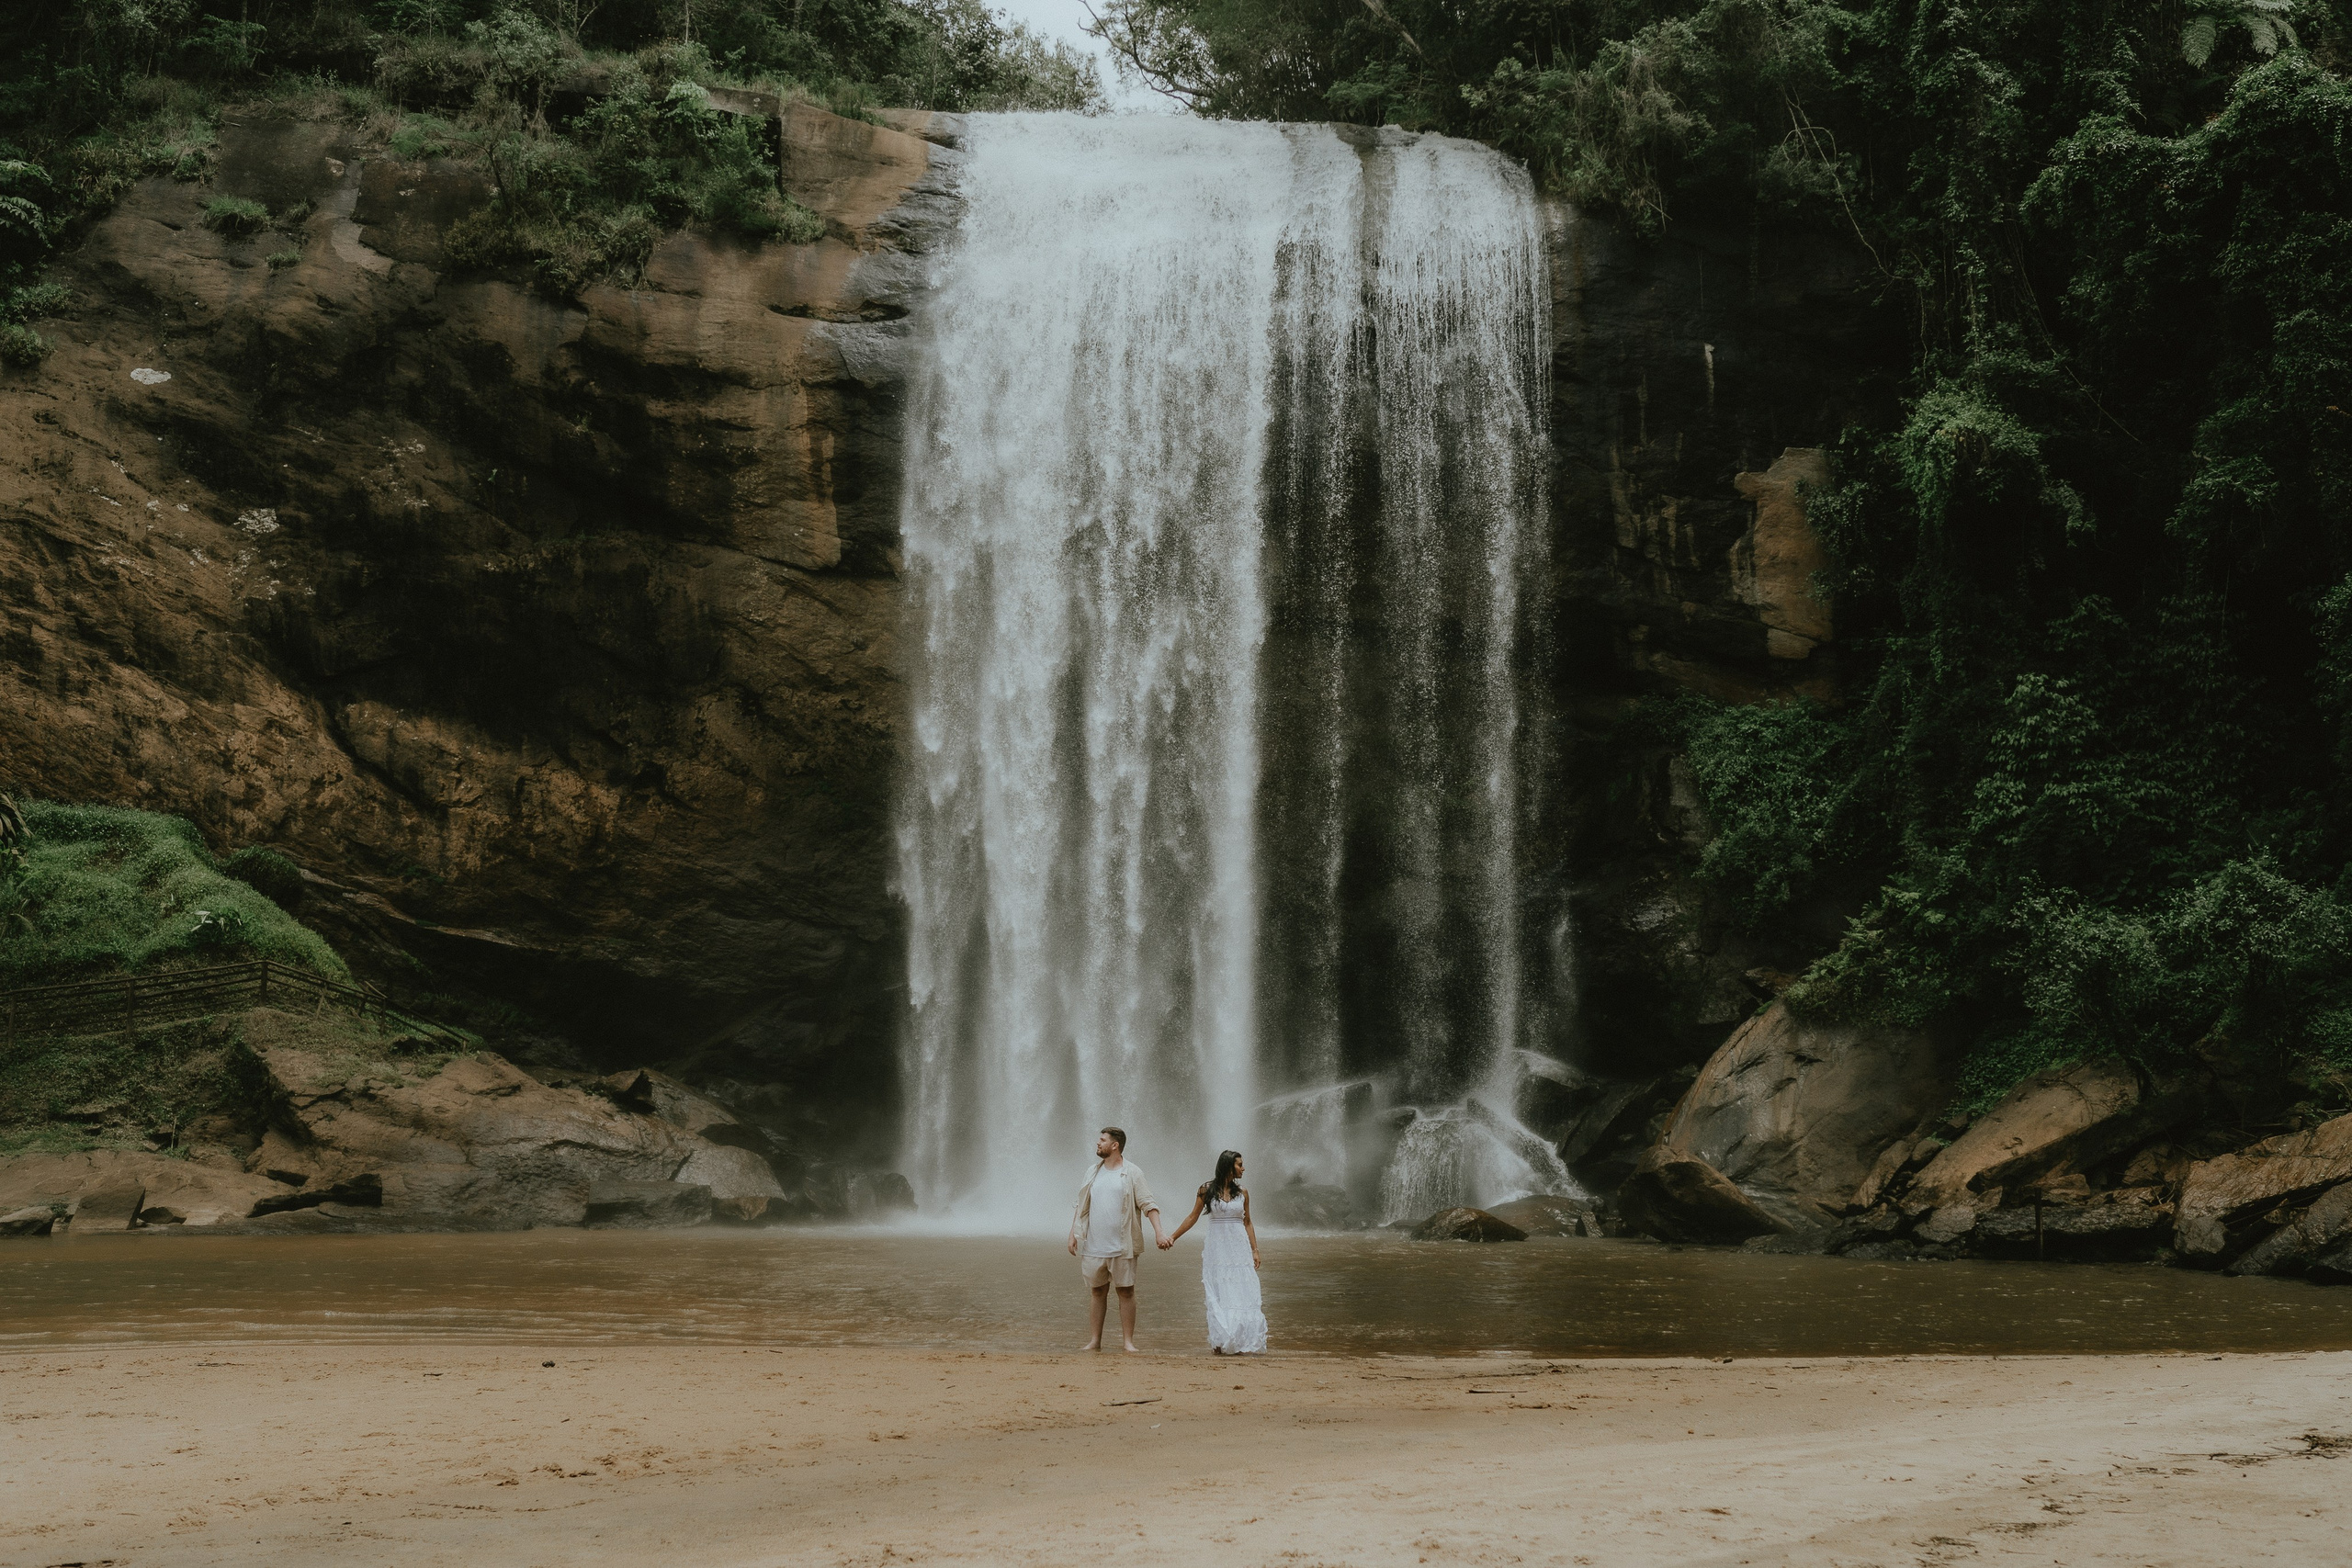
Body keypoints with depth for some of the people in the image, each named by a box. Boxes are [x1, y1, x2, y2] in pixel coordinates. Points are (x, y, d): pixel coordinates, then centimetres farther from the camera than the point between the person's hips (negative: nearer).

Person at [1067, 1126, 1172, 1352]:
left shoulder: (1132, 1174, -3)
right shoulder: (1093, 1173, 11)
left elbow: (1148, 1204, -7)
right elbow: (1082, 1206, 16)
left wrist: (1159, 1232, -18)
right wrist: (1073, 1233, 9)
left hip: (1122, 1247, -4)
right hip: (1095, 1247, 4)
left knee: (1126, 1291, -2)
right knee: (1098, 1291, 9)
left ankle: (1128, 1342, 2)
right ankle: (1096, 1340, 15)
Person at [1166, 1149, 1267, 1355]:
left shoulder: (1242, 1192, 7)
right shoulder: (1207, 1189, 0)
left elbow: (1247, 1223, 13)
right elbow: (1193, 1217, 6)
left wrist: (1254, 1250, 6)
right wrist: (1173, 1237, 4)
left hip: (1240, 1249, 2)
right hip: (1217, 1247, -2)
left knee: (1243, 1295, -4)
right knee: (1219, 1297, -1)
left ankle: (1243, 1342, 0)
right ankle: (1221, 1343, 3)